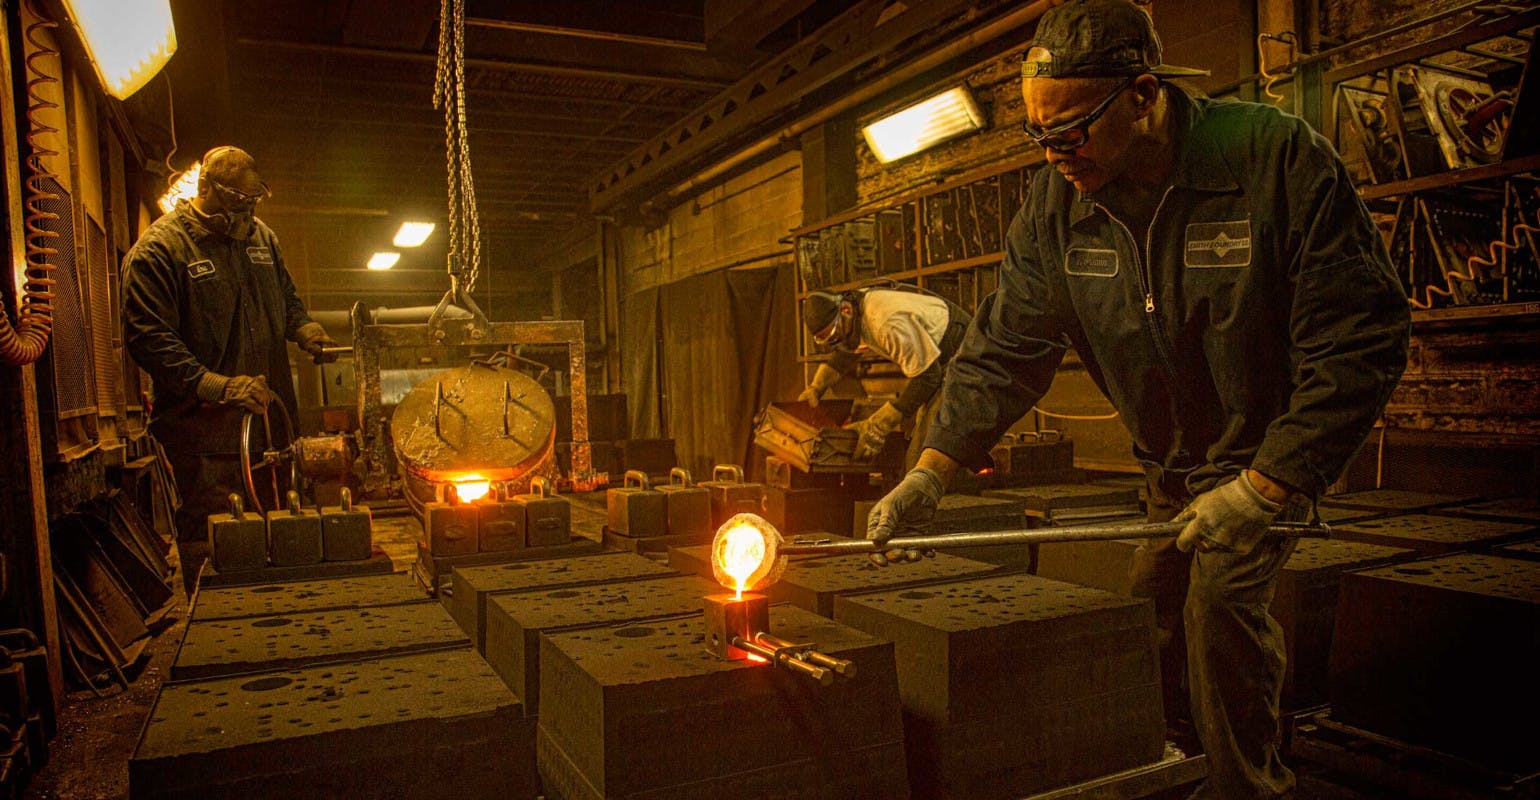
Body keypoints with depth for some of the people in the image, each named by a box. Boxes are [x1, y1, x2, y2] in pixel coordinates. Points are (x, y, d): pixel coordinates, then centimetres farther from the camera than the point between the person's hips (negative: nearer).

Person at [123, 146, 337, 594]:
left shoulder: (261, 237, 13)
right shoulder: (158, 249, -8)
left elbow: (285, 300, 27)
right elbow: (147, 339, -14)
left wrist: (305, 330, 4)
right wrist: (218, 385, -23)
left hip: (269, 414, 6)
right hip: (203, 425, -6)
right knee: (211, 543, -2)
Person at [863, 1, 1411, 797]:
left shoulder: (1278, 158, -25)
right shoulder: (1053, 205, -12)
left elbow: (1360, 337, -22)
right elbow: (1005, 348, -11)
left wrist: (1264, 486, -26)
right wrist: (930, 473, -21)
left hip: (1271, 447, -4)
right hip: (1169, 460, 5)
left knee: (1222, 598, -15)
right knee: (1153, 601, 7)